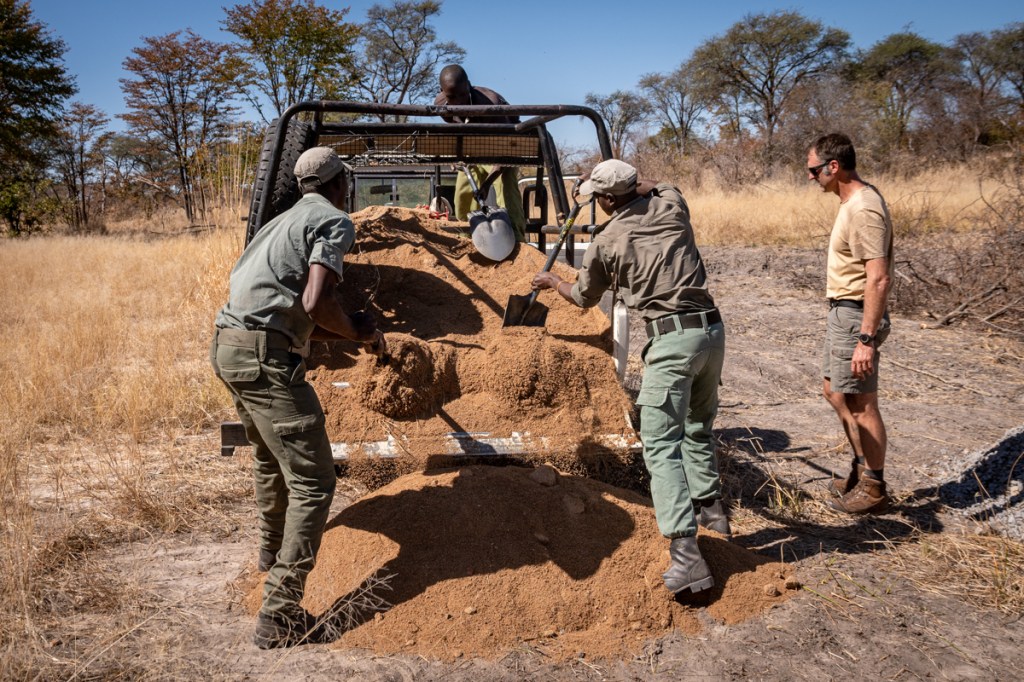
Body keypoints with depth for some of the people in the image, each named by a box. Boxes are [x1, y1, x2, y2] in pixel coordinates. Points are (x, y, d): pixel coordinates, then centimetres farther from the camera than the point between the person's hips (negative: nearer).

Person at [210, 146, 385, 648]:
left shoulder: (288, 220, 24)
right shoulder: (335, 222, -4)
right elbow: (315, 303, -18)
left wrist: (348, 333, 25)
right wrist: (357, 331, -1)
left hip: (228, 346, 10)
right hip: (265, 356, -10)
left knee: (269, 457, 31)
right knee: (312, 483, -6)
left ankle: (272, 549, 52)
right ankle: (280, 617, -7)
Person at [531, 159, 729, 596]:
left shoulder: (606, 242, 0)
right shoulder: (672, 205, 10)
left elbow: (584, 297, 20)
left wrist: (553, 282, 38)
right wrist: (629, 183, 38)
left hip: (672, 338, -6)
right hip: (712, 329, 7)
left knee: (662, 444, -7)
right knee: (698, 427, 26)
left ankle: (686, 556, -17)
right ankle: (711, 511, 41)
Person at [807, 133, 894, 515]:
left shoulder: (863, 210, -22)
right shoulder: (853, 201, 10)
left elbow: (879, 279, -26)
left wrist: (866, 339, -28)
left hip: (855, 315, -11)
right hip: (843, 312, 11)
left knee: (861, 404, 0)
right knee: (835, 391, 20)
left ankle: (873, 490, 14)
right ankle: (862, 469, 33)